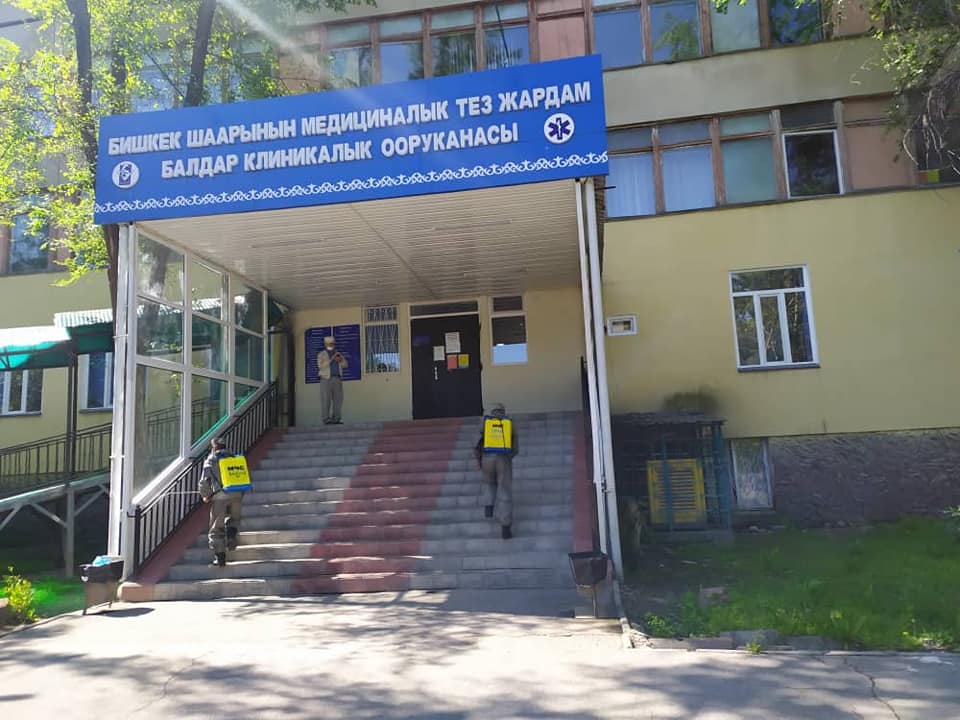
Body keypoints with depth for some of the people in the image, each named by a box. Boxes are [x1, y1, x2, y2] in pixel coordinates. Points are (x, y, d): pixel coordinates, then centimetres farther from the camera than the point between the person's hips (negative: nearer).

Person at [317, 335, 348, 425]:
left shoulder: (337, 353, 15)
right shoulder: (321, 354, -1)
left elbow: (345, 365, 10)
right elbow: (321, 366, -16)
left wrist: (340, 360, -11)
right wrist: (332, 359, -21)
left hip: (337, 379, 5)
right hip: (326, 379, -5)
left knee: (338, 399, 0)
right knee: (326, 400, -7)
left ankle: (336, 419, 3)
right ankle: (326, 420, -7)